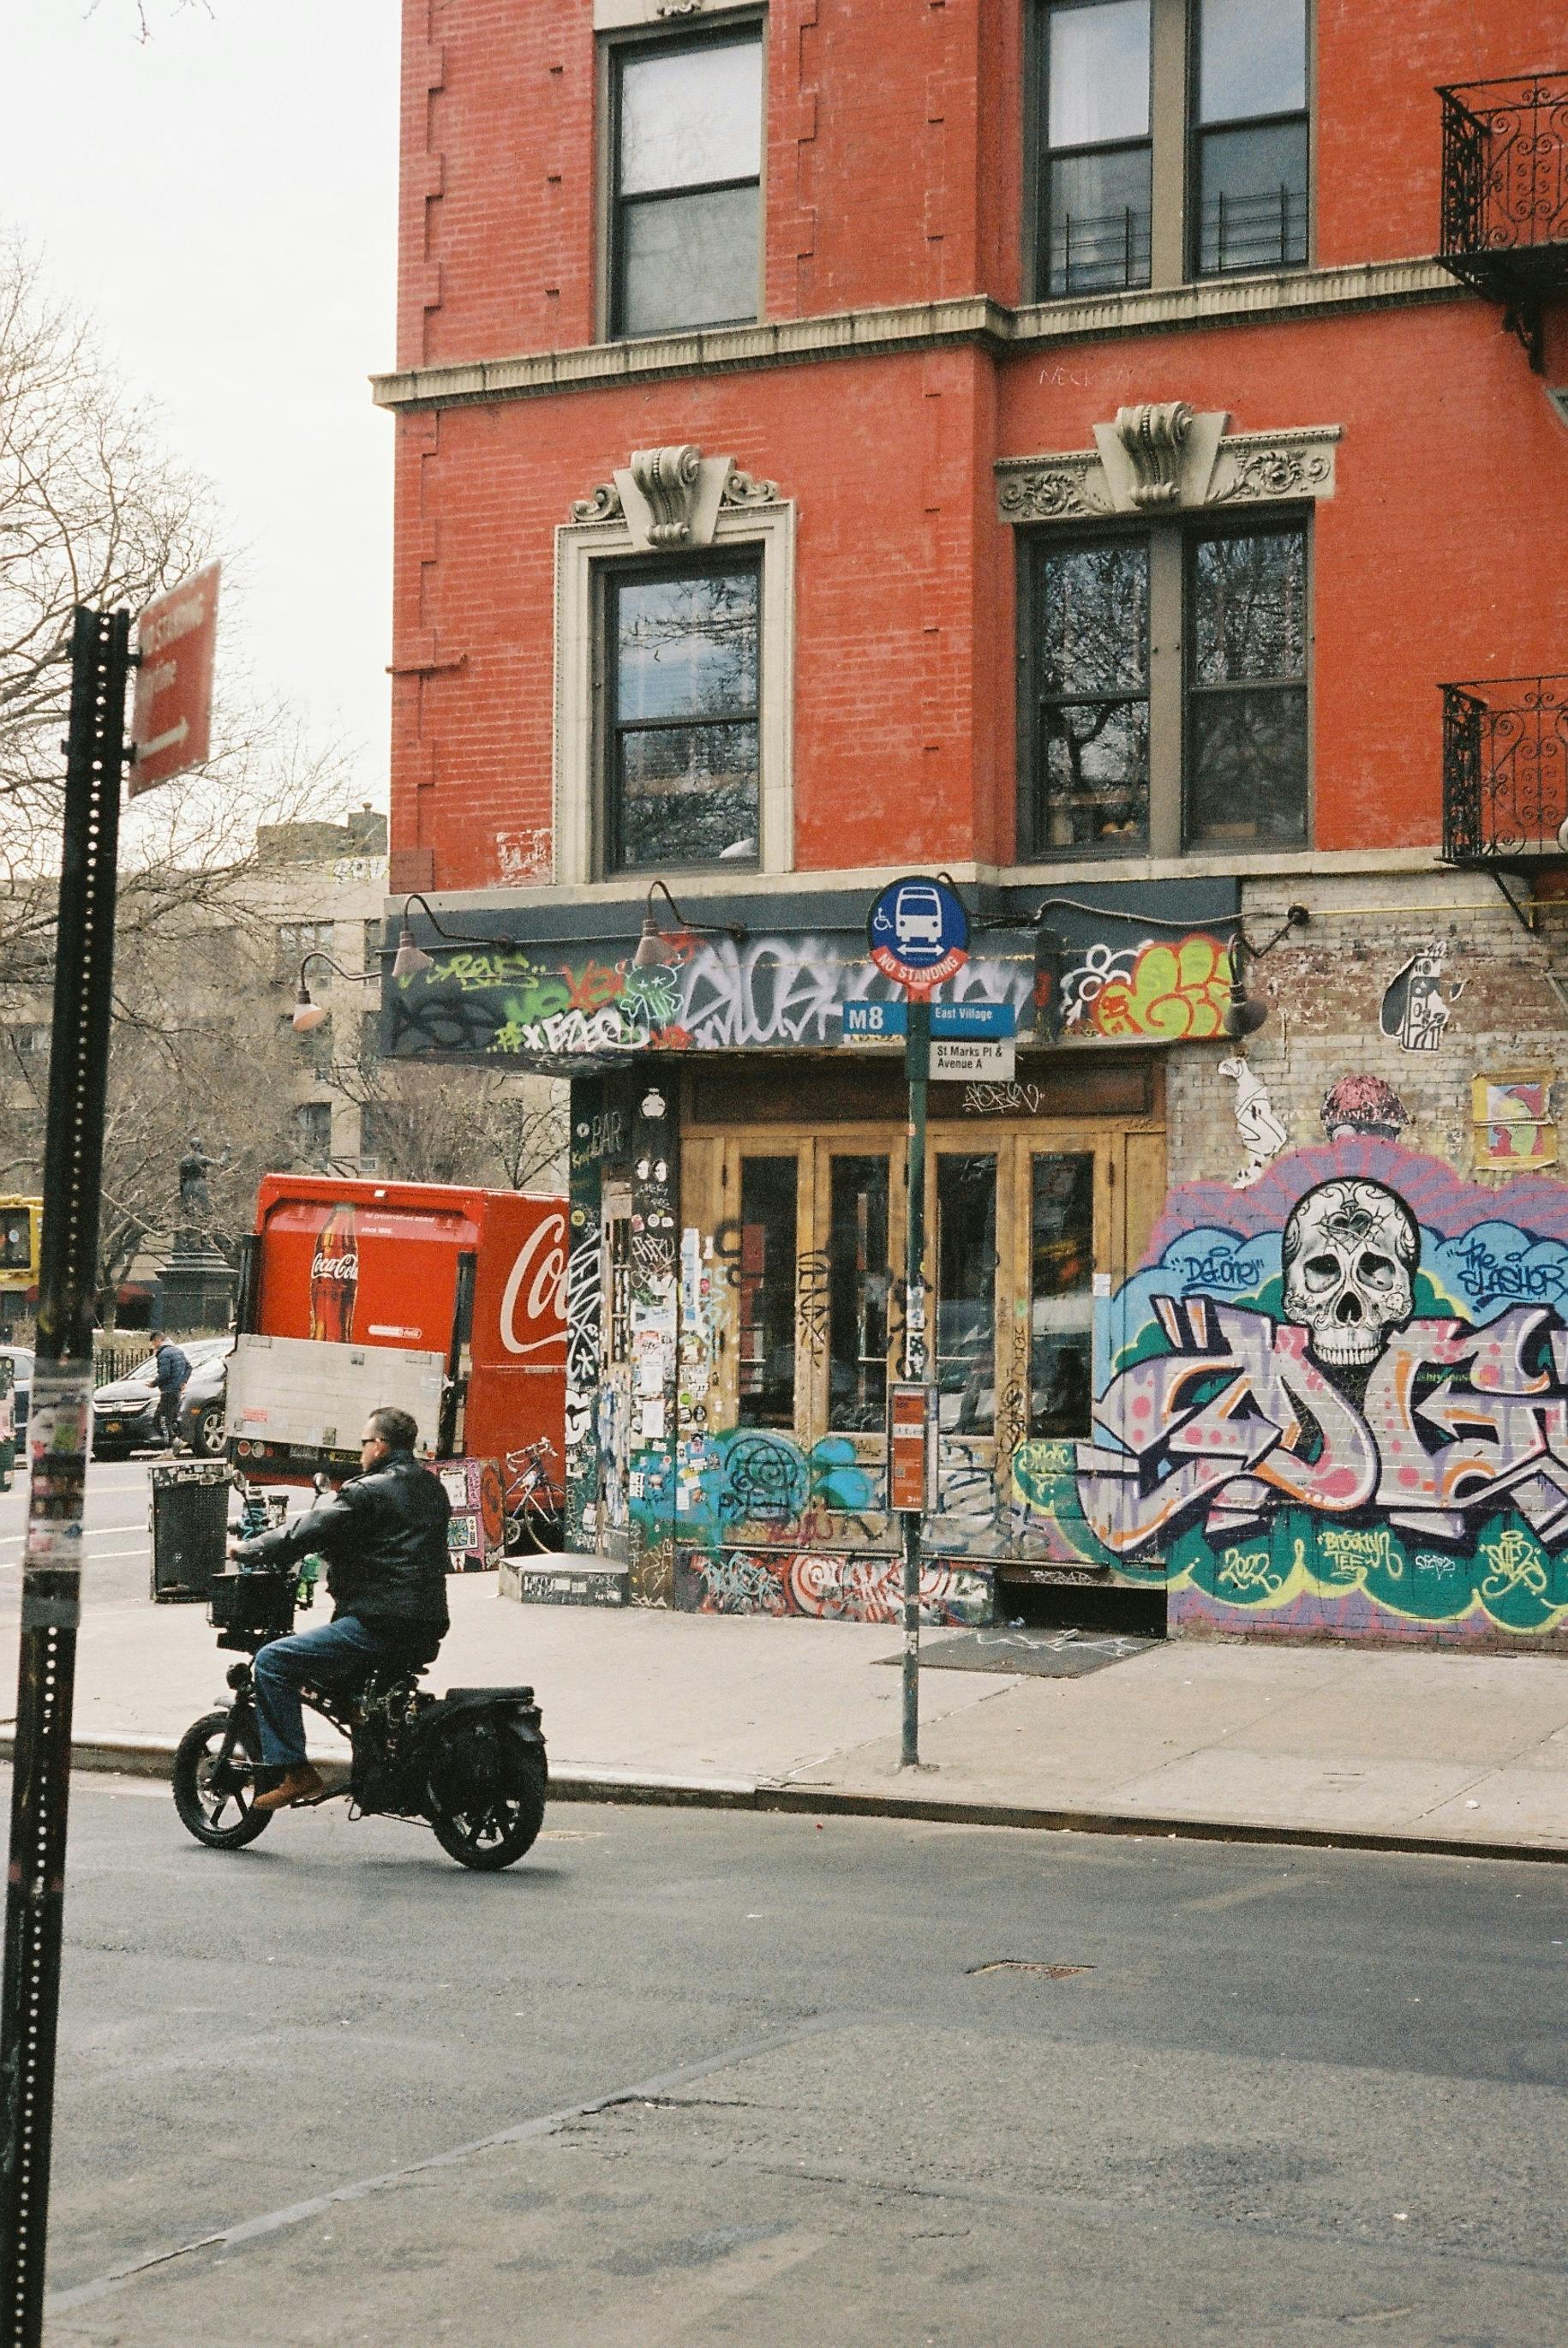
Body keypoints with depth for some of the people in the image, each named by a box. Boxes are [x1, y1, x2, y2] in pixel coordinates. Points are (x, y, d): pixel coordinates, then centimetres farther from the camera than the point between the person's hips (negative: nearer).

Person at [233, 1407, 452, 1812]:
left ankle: (295, 1771, -10)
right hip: (427, 1631, 9)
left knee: (273, 1661, -6)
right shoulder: (432, 1488, 16)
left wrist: (247, 1550, 5)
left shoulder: (368, 1492, -9)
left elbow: (308, 1532, -9)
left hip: (380, 1624, -9)